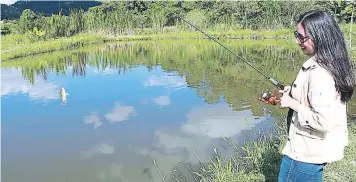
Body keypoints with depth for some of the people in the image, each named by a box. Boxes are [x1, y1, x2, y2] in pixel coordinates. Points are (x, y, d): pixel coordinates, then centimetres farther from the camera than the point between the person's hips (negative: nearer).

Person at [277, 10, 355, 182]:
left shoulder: (319, 72, -29)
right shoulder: (330, 64, 2)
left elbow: (324, 121, -31)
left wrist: (292, 103, -20)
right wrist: (295, 92, 8)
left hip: (307, 151, -9)